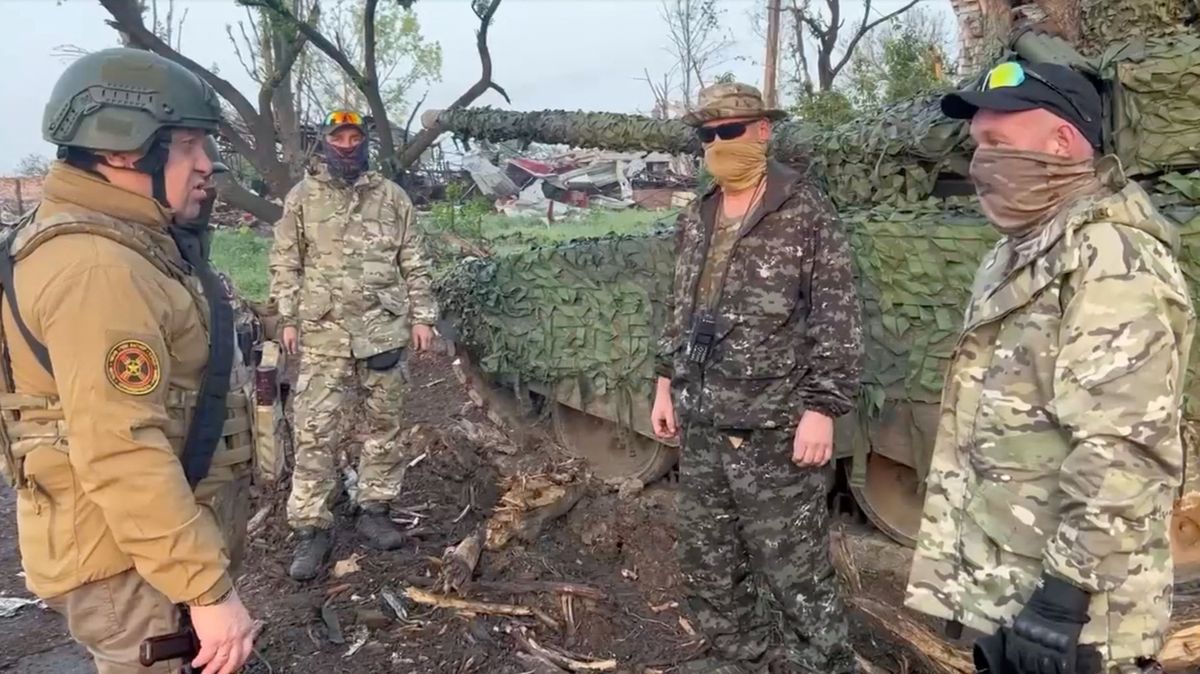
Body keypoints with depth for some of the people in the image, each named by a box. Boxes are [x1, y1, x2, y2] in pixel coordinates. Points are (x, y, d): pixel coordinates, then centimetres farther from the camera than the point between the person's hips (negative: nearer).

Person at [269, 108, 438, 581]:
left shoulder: (392, 196, 6)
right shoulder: (302, 197, 4)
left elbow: (414, 263, 7)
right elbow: (285, 263, 6)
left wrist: (422, 317, 3)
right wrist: (289, 319, 0)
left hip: (385, 330, 2)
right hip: (325, 333, -1)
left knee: (384, 424, 10)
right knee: (315, 432, -2)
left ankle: (374, 511, 24)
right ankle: (311, 529, 7)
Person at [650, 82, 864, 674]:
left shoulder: (806, 213, -9)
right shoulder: (695, 219, 11)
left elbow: (837, 319, -11)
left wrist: (821, 408, -16)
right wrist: (667, 381, 16)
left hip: (774, 427, -7)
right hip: (702, 424, 7)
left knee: (795, 568, 1)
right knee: (707, 558, 17)